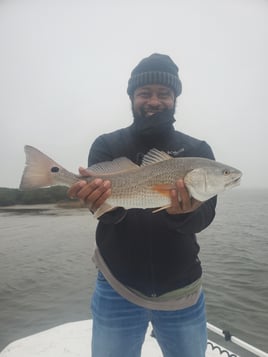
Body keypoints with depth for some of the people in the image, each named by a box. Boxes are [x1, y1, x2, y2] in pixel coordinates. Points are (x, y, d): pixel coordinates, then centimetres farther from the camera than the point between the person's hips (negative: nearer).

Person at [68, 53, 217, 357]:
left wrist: (185, 212, -35)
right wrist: (99, 201, -38)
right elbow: (107, 210, -16)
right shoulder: (107, 146, -3)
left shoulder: (197, 150, -1)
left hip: (182, 288, 2)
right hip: (116, 288, -1)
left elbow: (205, 215, -13)